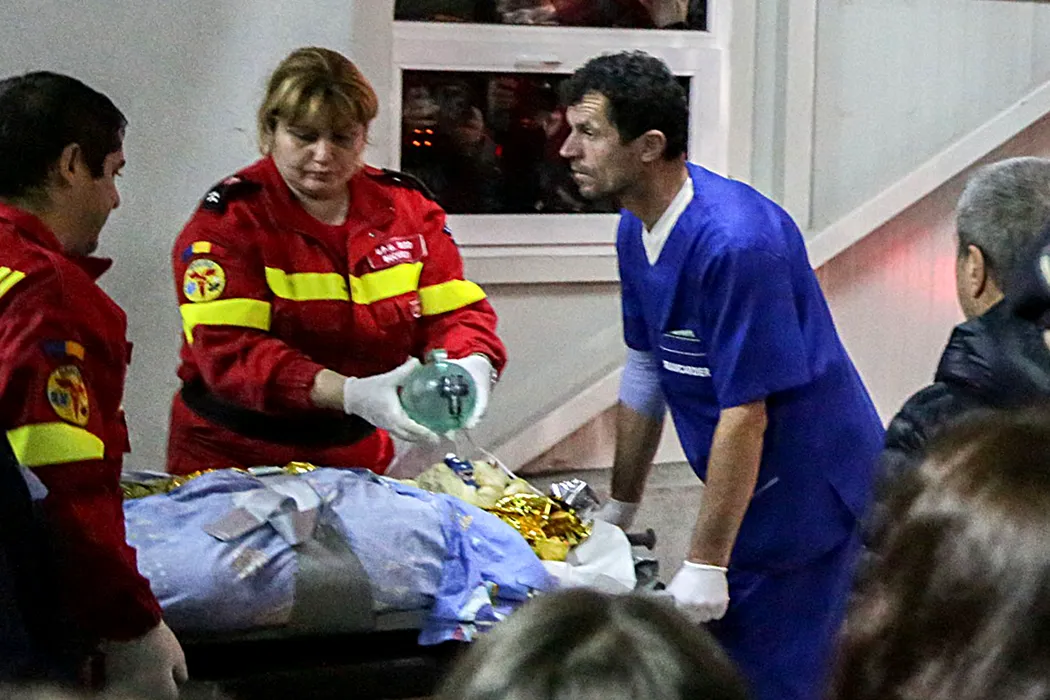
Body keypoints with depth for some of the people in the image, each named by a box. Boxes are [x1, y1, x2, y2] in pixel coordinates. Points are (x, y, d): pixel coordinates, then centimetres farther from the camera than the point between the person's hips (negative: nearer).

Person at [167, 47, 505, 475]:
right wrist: (349, 394, -32)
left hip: (355, 457, 3)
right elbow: (228, 351, -18)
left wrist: (473, 367, -20)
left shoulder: (405, 204, 6)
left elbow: (457, 311, 4)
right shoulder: (229, 219, -7)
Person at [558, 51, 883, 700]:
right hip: (754, 490, 9)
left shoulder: (735, 242, -27)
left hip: (809, 489, -9)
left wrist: (705, 565, -23)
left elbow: (745, 414, -26)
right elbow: (645, 369, 13)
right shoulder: (637, 229, 3)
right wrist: (618, 511, 17)